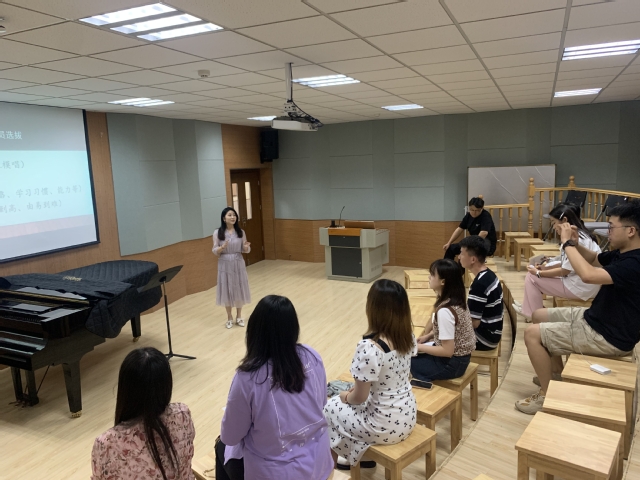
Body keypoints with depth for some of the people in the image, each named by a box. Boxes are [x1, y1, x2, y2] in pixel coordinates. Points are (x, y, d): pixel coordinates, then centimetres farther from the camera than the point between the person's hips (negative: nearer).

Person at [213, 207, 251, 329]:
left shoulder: (241, 232, -1)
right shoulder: (217, 233, -6)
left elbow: (245, 250, 3)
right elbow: (215, 252, -3)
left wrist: (246, 247, -20)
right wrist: (222, 247, -24)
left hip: (238, 264, 2)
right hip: (225, 265, -1)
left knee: (239, 289, 8)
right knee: (227, 290, 6)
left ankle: (239, 316, 26)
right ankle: (229, 317, 23)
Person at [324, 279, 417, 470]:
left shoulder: (368, 347, -31)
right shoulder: (408, 337, -7)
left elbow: (360, 397, -20)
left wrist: (346, 397, 2)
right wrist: (356, 390, 11)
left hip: (385, 426, -7)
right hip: (407, 416, 7)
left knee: (330, 408, 17)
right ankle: (361, 454, 44)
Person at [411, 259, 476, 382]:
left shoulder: (444, 311, -29)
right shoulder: (458, 299, -3)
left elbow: (447, 351, -25)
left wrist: (419, 347, -15)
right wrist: (428, 336, 7)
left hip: (451, 363, -8)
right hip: (460, 356, 8)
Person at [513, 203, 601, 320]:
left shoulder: (576, 239, -22)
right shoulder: (577, 235, 8)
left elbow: (565, 271, -19)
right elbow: (566, 264, 13)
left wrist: (538, 273, -9)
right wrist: (544, 266, 4)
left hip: (581, 287, -10)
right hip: (582, 281, 10)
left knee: (532, 277, -5)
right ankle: (529, 308, 21)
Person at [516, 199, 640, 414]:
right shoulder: (622, 253, 2)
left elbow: (588, 275, -42)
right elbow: (593, 259, 20)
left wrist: (567, 243, -28)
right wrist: (574, 242, -2)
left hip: (609, 336, -10)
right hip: (595, 318, 10)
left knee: (532, 334, -14)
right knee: (539, 316, 17)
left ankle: (545, 395, 1)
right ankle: (557, 374, 28)